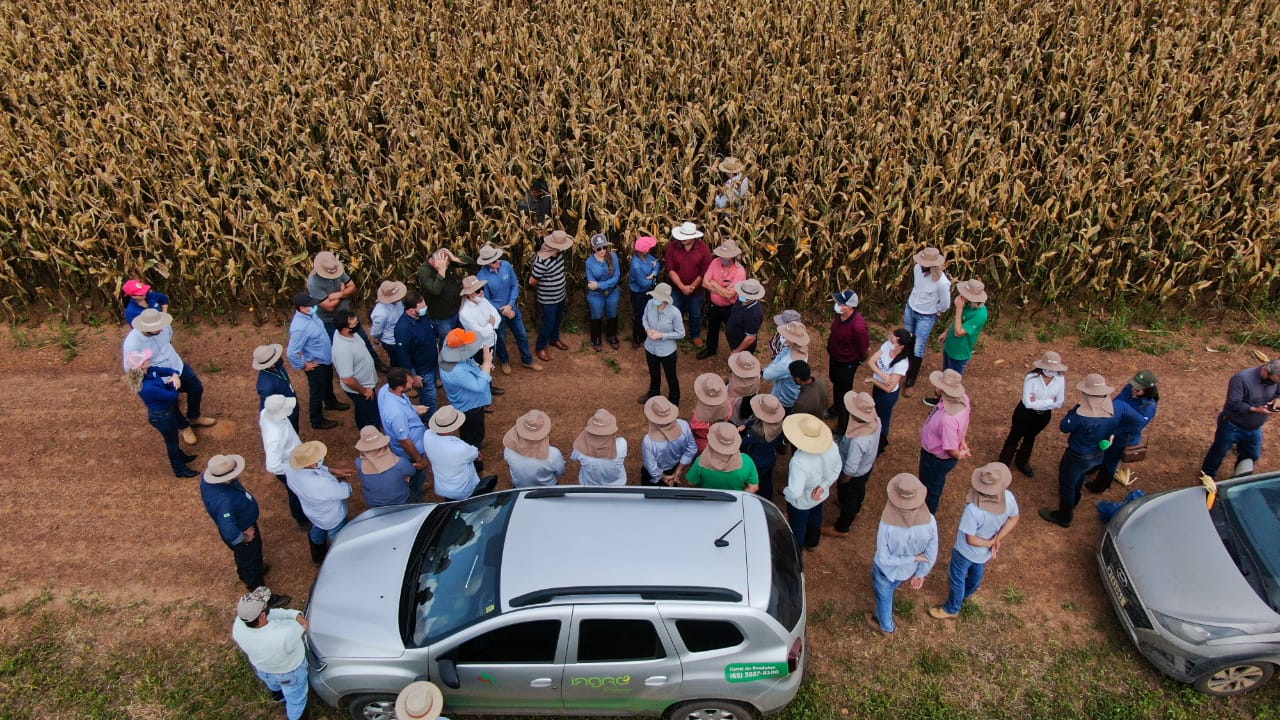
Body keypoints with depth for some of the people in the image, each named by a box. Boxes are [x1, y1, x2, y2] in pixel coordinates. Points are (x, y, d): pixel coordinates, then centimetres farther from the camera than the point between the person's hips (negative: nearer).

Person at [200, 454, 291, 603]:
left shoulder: (207, 478, -21)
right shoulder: (224, 501, -47)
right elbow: (230, 533, -42)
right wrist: (245, 538, -23)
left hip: (237, 524, 7)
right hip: (242, 532, -7)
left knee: (242, 557, 35)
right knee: (250, 560, 18)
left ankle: (246, 575, 65)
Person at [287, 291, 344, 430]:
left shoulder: (310, 313, -11)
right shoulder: (300, 327, -38)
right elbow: (291, 353, -33)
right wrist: (303, 366, -18)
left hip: (326, 358, 8)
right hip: (316, 364, -8)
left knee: (328, 383, 34)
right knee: (317, 392, 14)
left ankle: (331, 402, 61)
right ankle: (317, 421, 36)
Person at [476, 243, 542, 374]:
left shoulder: (506, 265, -16)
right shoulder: (482, 276, -25)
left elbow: (515, 285, -7)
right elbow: (485, 299, -16)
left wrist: (510, 305, -16)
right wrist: (502, 310, -17)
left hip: (512, 308, 4)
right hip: (496, 313, -3)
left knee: (522, 335, 17)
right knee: (500, 339, 19)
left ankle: (527, 361, 38)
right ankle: (504, 361, 46)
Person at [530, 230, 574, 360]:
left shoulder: (559, 253, -12)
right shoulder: (542, 261, -34)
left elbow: (569, 243, 13)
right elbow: (532, 281, -25)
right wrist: (544, 286, -1)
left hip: (560, 295, 8)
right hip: (548, 299, -8)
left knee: (558, 320, 26)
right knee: (548, 323, 7)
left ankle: (554, 339, 50)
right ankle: (540, 347, 28)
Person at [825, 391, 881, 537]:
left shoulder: (858, 441, -48)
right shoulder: (875, 421, -25)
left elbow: (850, 469, -34)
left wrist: (841, 482, -14)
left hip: (854, 476, -6)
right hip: (867, 468, 7)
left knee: (847, 499, 22)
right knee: (859, 491, 36)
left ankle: (841, 528, 49)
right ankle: (855, 510, 67)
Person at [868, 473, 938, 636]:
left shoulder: (887, 526, -41)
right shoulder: (929, 521, -33)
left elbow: (884, 559, -29)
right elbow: (931, 554, -17)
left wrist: (914, 559, -17)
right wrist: (920, 574, 1)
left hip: (887, 569, -4)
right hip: (908, 571, 4)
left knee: (884, 596, 28)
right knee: (891, 586, 37)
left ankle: (887, 627, 55)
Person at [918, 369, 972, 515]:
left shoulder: (948, 419, -46)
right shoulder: (962, 398, -21)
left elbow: (952, 450, -32)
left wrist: (960, 455, -12)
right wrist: (962, 440, 8)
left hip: (936, 459, -8)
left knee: (930, 487, 23)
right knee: (936, 483, 36)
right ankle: (930, 506, 65)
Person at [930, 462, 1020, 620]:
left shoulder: (974, 509, -43)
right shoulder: (1008, 498, -28)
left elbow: (971, 540, -31)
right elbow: (1014, 519, -8)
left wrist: (990, 543, -13)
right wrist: (996, 540, -12)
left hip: (966, 552, -6)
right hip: (985, 552, 6)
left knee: (957, 579, 23)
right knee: (976, 575, 35)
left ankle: (951, 609, 47)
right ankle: (964, 595, 64)